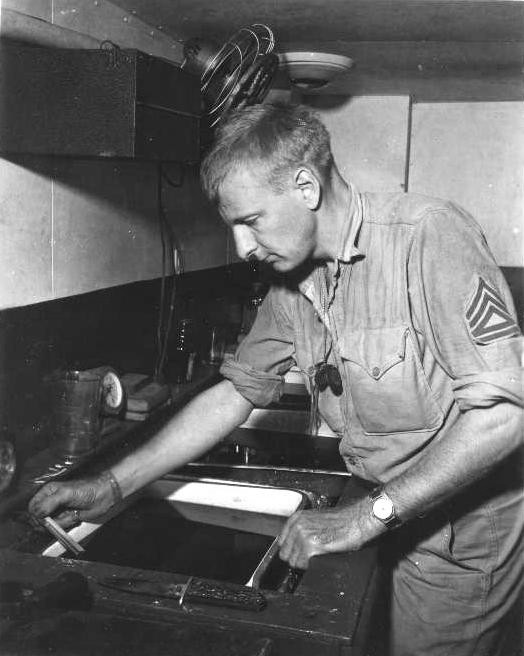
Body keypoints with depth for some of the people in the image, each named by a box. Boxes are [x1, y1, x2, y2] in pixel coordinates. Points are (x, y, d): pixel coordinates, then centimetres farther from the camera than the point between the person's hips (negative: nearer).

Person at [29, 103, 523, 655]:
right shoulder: (293, 285, 0)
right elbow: (235, 392, 5)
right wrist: (112, 486, 1)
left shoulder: (428, 235, -24)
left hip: (462, 539, -5)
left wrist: (366, 517, -25)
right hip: (400, 526, 6)